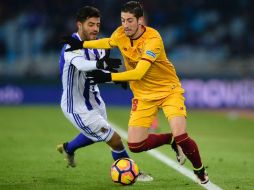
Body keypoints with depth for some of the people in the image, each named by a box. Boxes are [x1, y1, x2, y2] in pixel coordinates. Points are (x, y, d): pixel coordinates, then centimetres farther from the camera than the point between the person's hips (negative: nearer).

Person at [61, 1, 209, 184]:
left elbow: (138, 73, -34)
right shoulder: (120, 34, -9)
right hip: (143, 95, 5)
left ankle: (200, 171, 6)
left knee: (180, 136, -23)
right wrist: (82, 44, 11)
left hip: (168, 90, -5)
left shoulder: (153, 39, -27)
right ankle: (171, 140, 20)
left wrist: (108, 77, -36)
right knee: (135, 145, -7)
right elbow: (109, 42, 18)